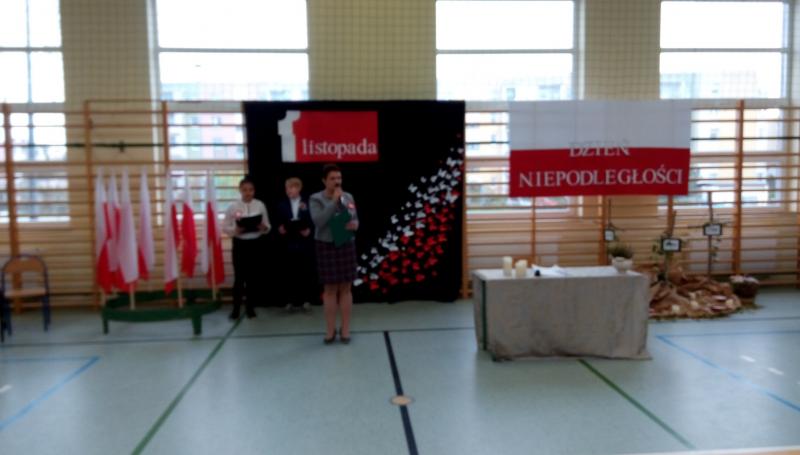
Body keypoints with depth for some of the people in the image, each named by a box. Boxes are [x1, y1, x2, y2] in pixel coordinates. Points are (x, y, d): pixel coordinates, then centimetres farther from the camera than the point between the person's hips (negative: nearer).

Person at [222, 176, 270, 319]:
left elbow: (268, 227, 4)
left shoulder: (260, 205, 1)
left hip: (255, 243, 1)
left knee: (252, 276, 8)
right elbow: (225, 227, 1)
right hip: (239, 244, -1)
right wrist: (235, 230, -18)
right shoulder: (233, 207, -2)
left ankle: (250, 307, 19)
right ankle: (236, 308, 10)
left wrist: (263, 228, -18)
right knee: (239, 276, 0)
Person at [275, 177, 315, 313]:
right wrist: (280, 228, -12)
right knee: (290, 272, 3)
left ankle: (306, 300, 14)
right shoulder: (282, 204, 9)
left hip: (305, 243, -1)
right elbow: (278, 222, 8)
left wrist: (309, 230, -15)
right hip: (289, 243, 1)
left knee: (306, 272, 4)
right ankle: (291, 301, 12)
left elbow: (313, 221, 2)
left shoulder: (308, 203, 3)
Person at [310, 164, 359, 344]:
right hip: (326, 247, -3)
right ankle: (330, 329, 13)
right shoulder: (316, 199, -5)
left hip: (347, 246, 3)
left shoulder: (349, 197, 5)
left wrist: (355, 225, -12)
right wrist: (333, 201, -20)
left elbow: (355, 220, 12)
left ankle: (345, 329, 13)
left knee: (345, 288, 5)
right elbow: (318, 221, -20)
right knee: (330, 289, 3)